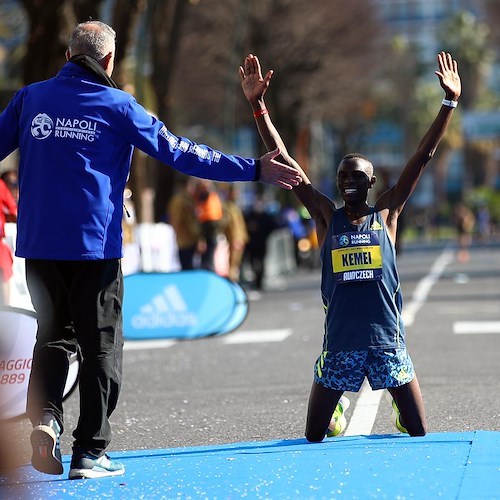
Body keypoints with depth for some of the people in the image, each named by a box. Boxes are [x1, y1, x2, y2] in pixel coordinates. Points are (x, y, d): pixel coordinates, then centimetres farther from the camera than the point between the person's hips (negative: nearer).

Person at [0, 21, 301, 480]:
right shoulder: (117, 106, -2)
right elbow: (181, 153, -2)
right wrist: (253, 169, 3)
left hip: (37, 244, 3)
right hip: (94, 246, -3)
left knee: (54, 335, 16)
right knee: (102, 344, 6)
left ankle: (45, 416, -8)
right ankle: (90, 452, 6)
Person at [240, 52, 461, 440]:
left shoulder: (387, 213, 4)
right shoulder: (327, 216, 4)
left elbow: (424, 156, 0)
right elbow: (285, 162, -1)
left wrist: (450, 101, -6)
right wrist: (258, 106, -6)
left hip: (388, 339, 0)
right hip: (339, 342, 0)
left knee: (420, 435, 4)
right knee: (314, 439, 4)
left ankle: (401, 412, 40)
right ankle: (336, 410, 38)